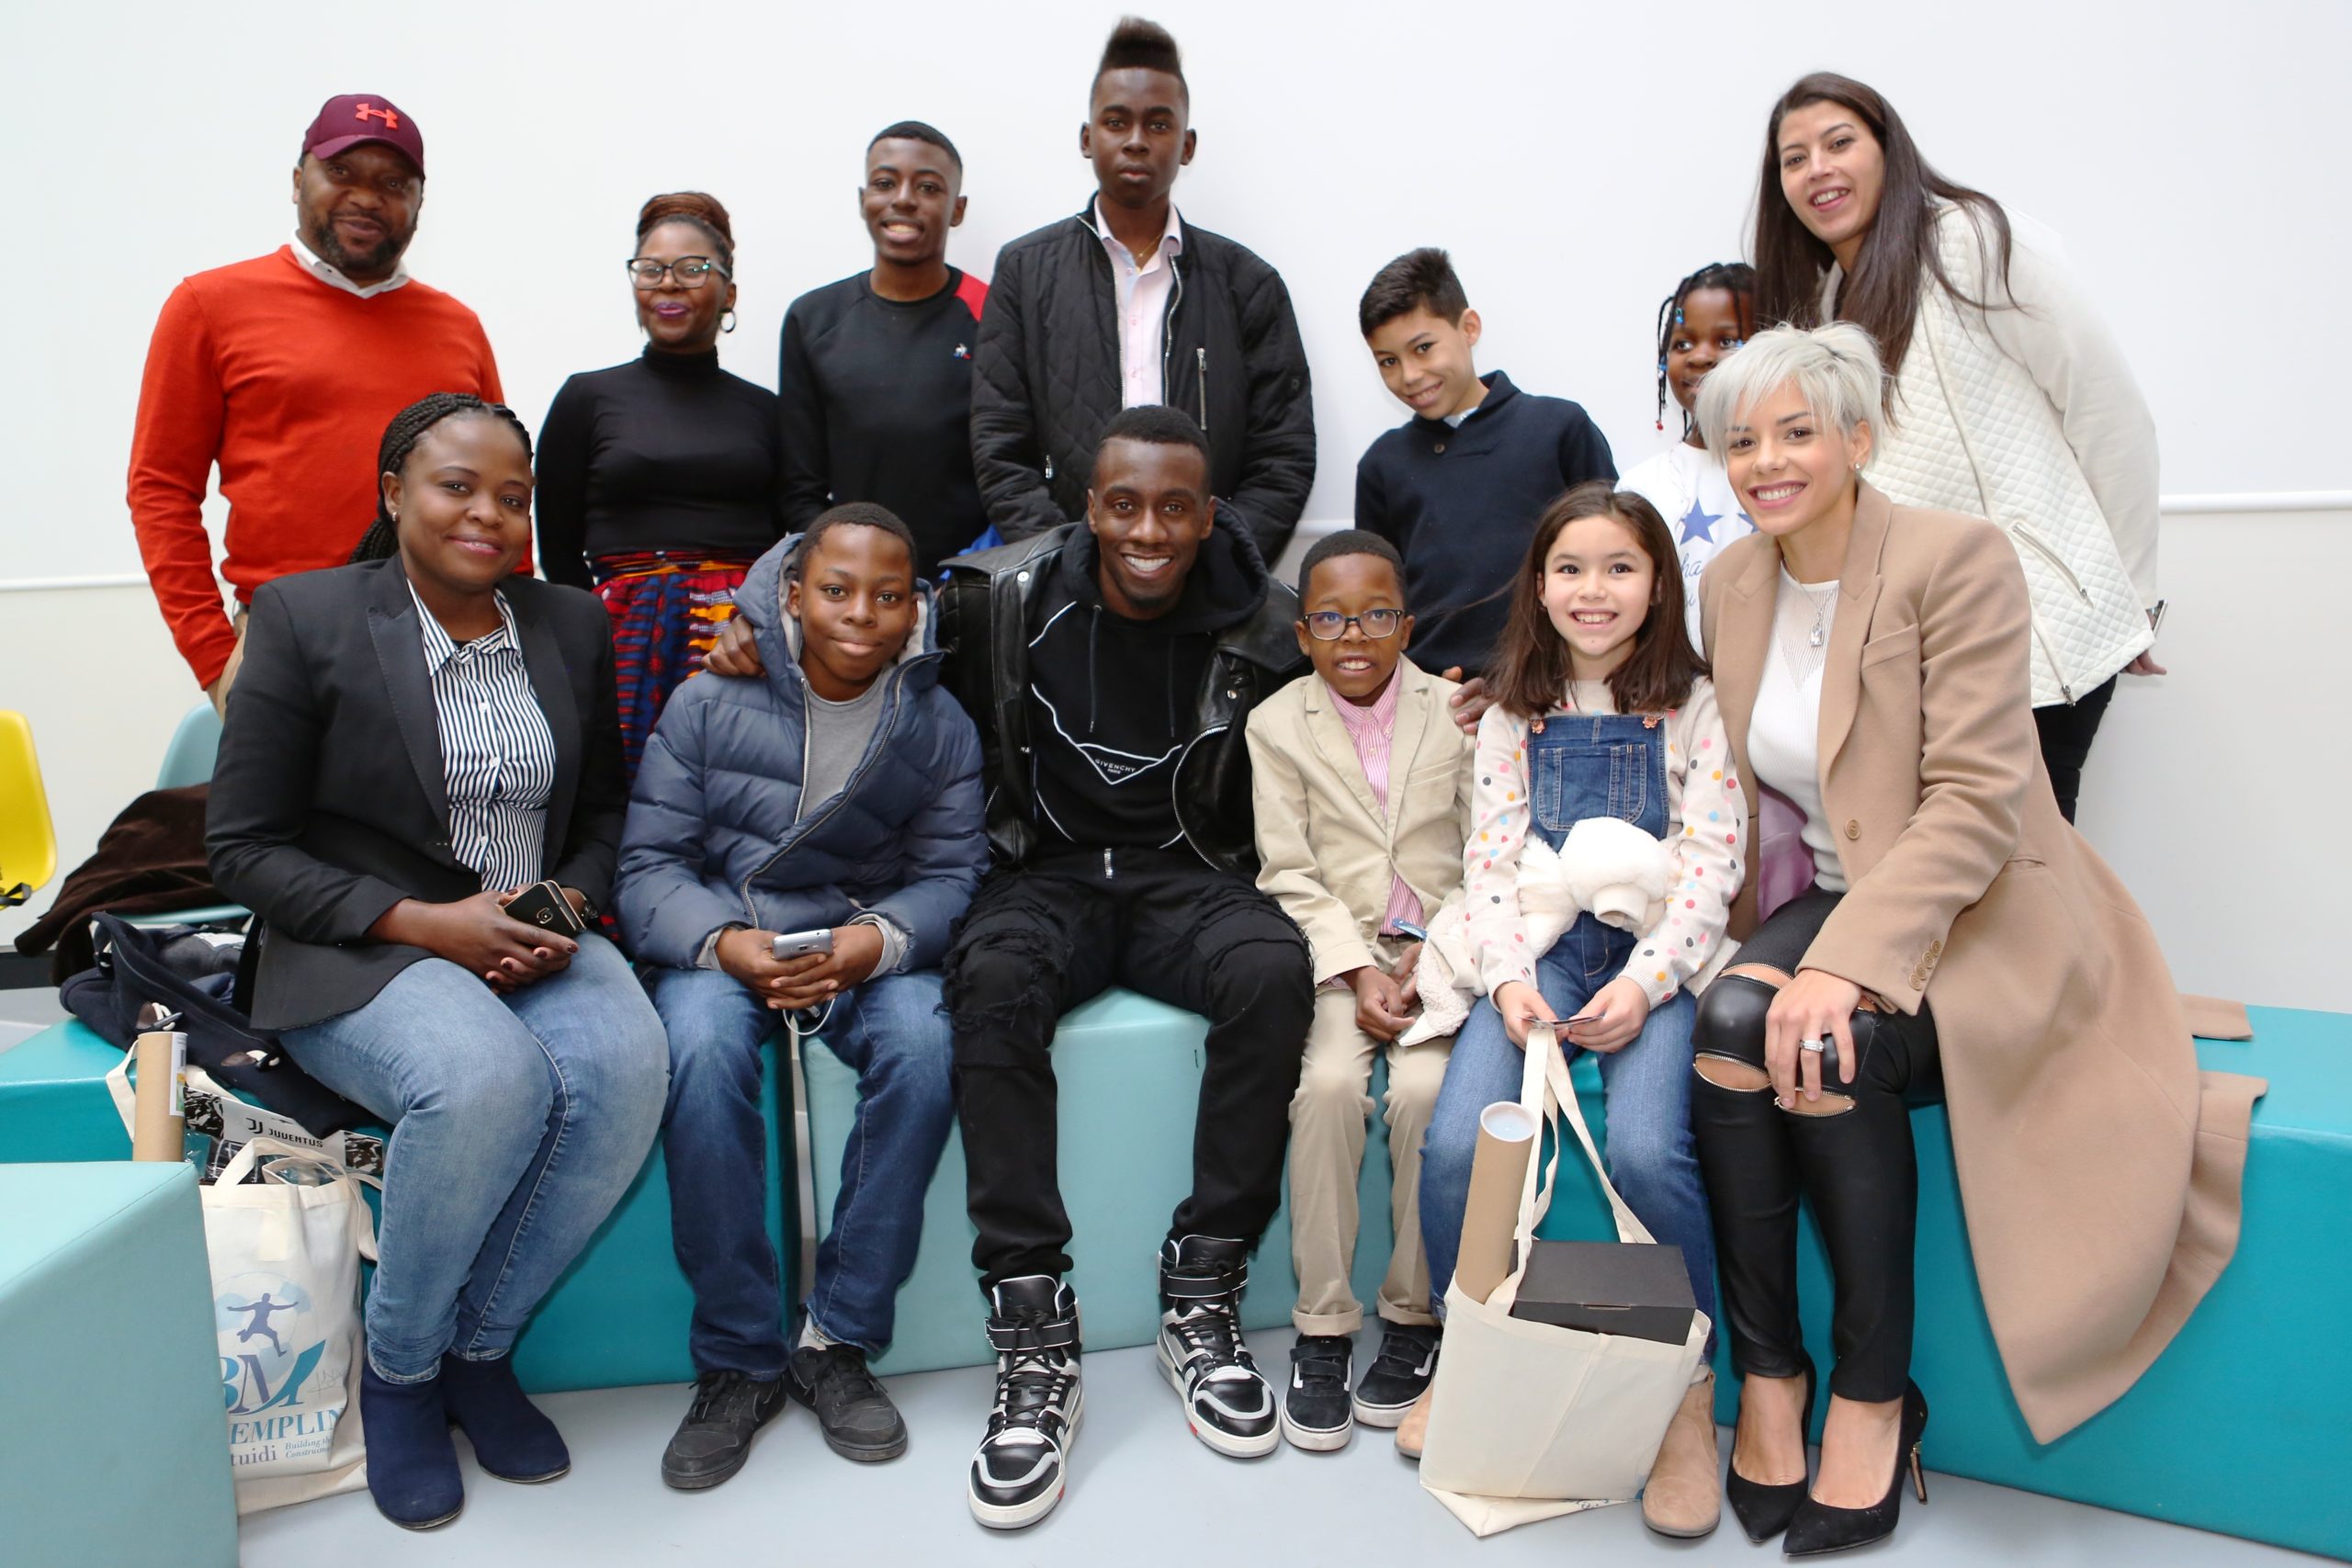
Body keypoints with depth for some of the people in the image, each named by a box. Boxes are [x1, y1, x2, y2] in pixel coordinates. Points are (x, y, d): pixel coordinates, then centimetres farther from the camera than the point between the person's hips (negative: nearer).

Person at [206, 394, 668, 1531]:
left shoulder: (571, 626, 10)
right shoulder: (305, 618, -3)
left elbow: (601, 815, 16)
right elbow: (243, 847, -4)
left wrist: (568, 906, -6)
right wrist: (423, 922, -16)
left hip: (535, 941, 4)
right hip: (360, 956, -3)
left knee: (625, 1066, -29)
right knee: (489, 1079, -35)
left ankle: (477, 1348, -3)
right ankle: (398, 1370, -4)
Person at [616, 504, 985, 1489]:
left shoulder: (940, 727, 6)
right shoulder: (709, 705, 2)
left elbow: (951, 876, -1)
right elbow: (649, 863, -2)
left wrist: (875, 941, -23)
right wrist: (725, 941, -22)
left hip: (868, 946, 1)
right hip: (719, 943, 0)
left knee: (923, 1049, -31)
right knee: (703, 1054, -33)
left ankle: (839, 1341, -14)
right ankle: (737, 1359, -16)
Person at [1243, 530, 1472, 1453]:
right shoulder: (1277, 725, 6)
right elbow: (1290, 874, 0)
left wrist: (1433, 962, -10)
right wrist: (1359, 971, -13)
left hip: (1444, 946, 0)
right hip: (1337, 949, 0)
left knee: (1423, 1089, -26)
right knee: (1329, 1082, -27)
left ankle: (1414, 1315, -5)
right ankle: (1322, 1327, -12)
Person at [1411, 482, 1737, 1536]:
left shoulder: (1693, 706, 4)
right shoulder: (1514, 714, 12)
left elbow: (1712, 863, -3)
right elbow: (1489, 862, 6)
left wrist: (1644, 983, -17)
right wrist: (1509, 978, -11)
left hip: (1657, 954, -2)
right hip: (1540, 949, 2)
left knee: (1645, 1149, -29)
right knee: (1457, 1145, -21)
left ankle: (1689, 1395, -4)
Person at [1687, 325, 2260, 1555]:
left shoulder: (1957, 558, -13)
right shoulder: (1732, 581, 7)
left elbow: (1975, 803, -20)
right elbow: (1735, 790, 14)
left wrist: (1843, 962, -31)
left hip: (1984, 922, -5)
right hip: (1830, 903, 5)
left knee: (1821, 1042, -32)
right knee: (1727, 1022, -27)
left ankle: (1874, 1396, -11)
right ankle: (1766, 1378, -12)